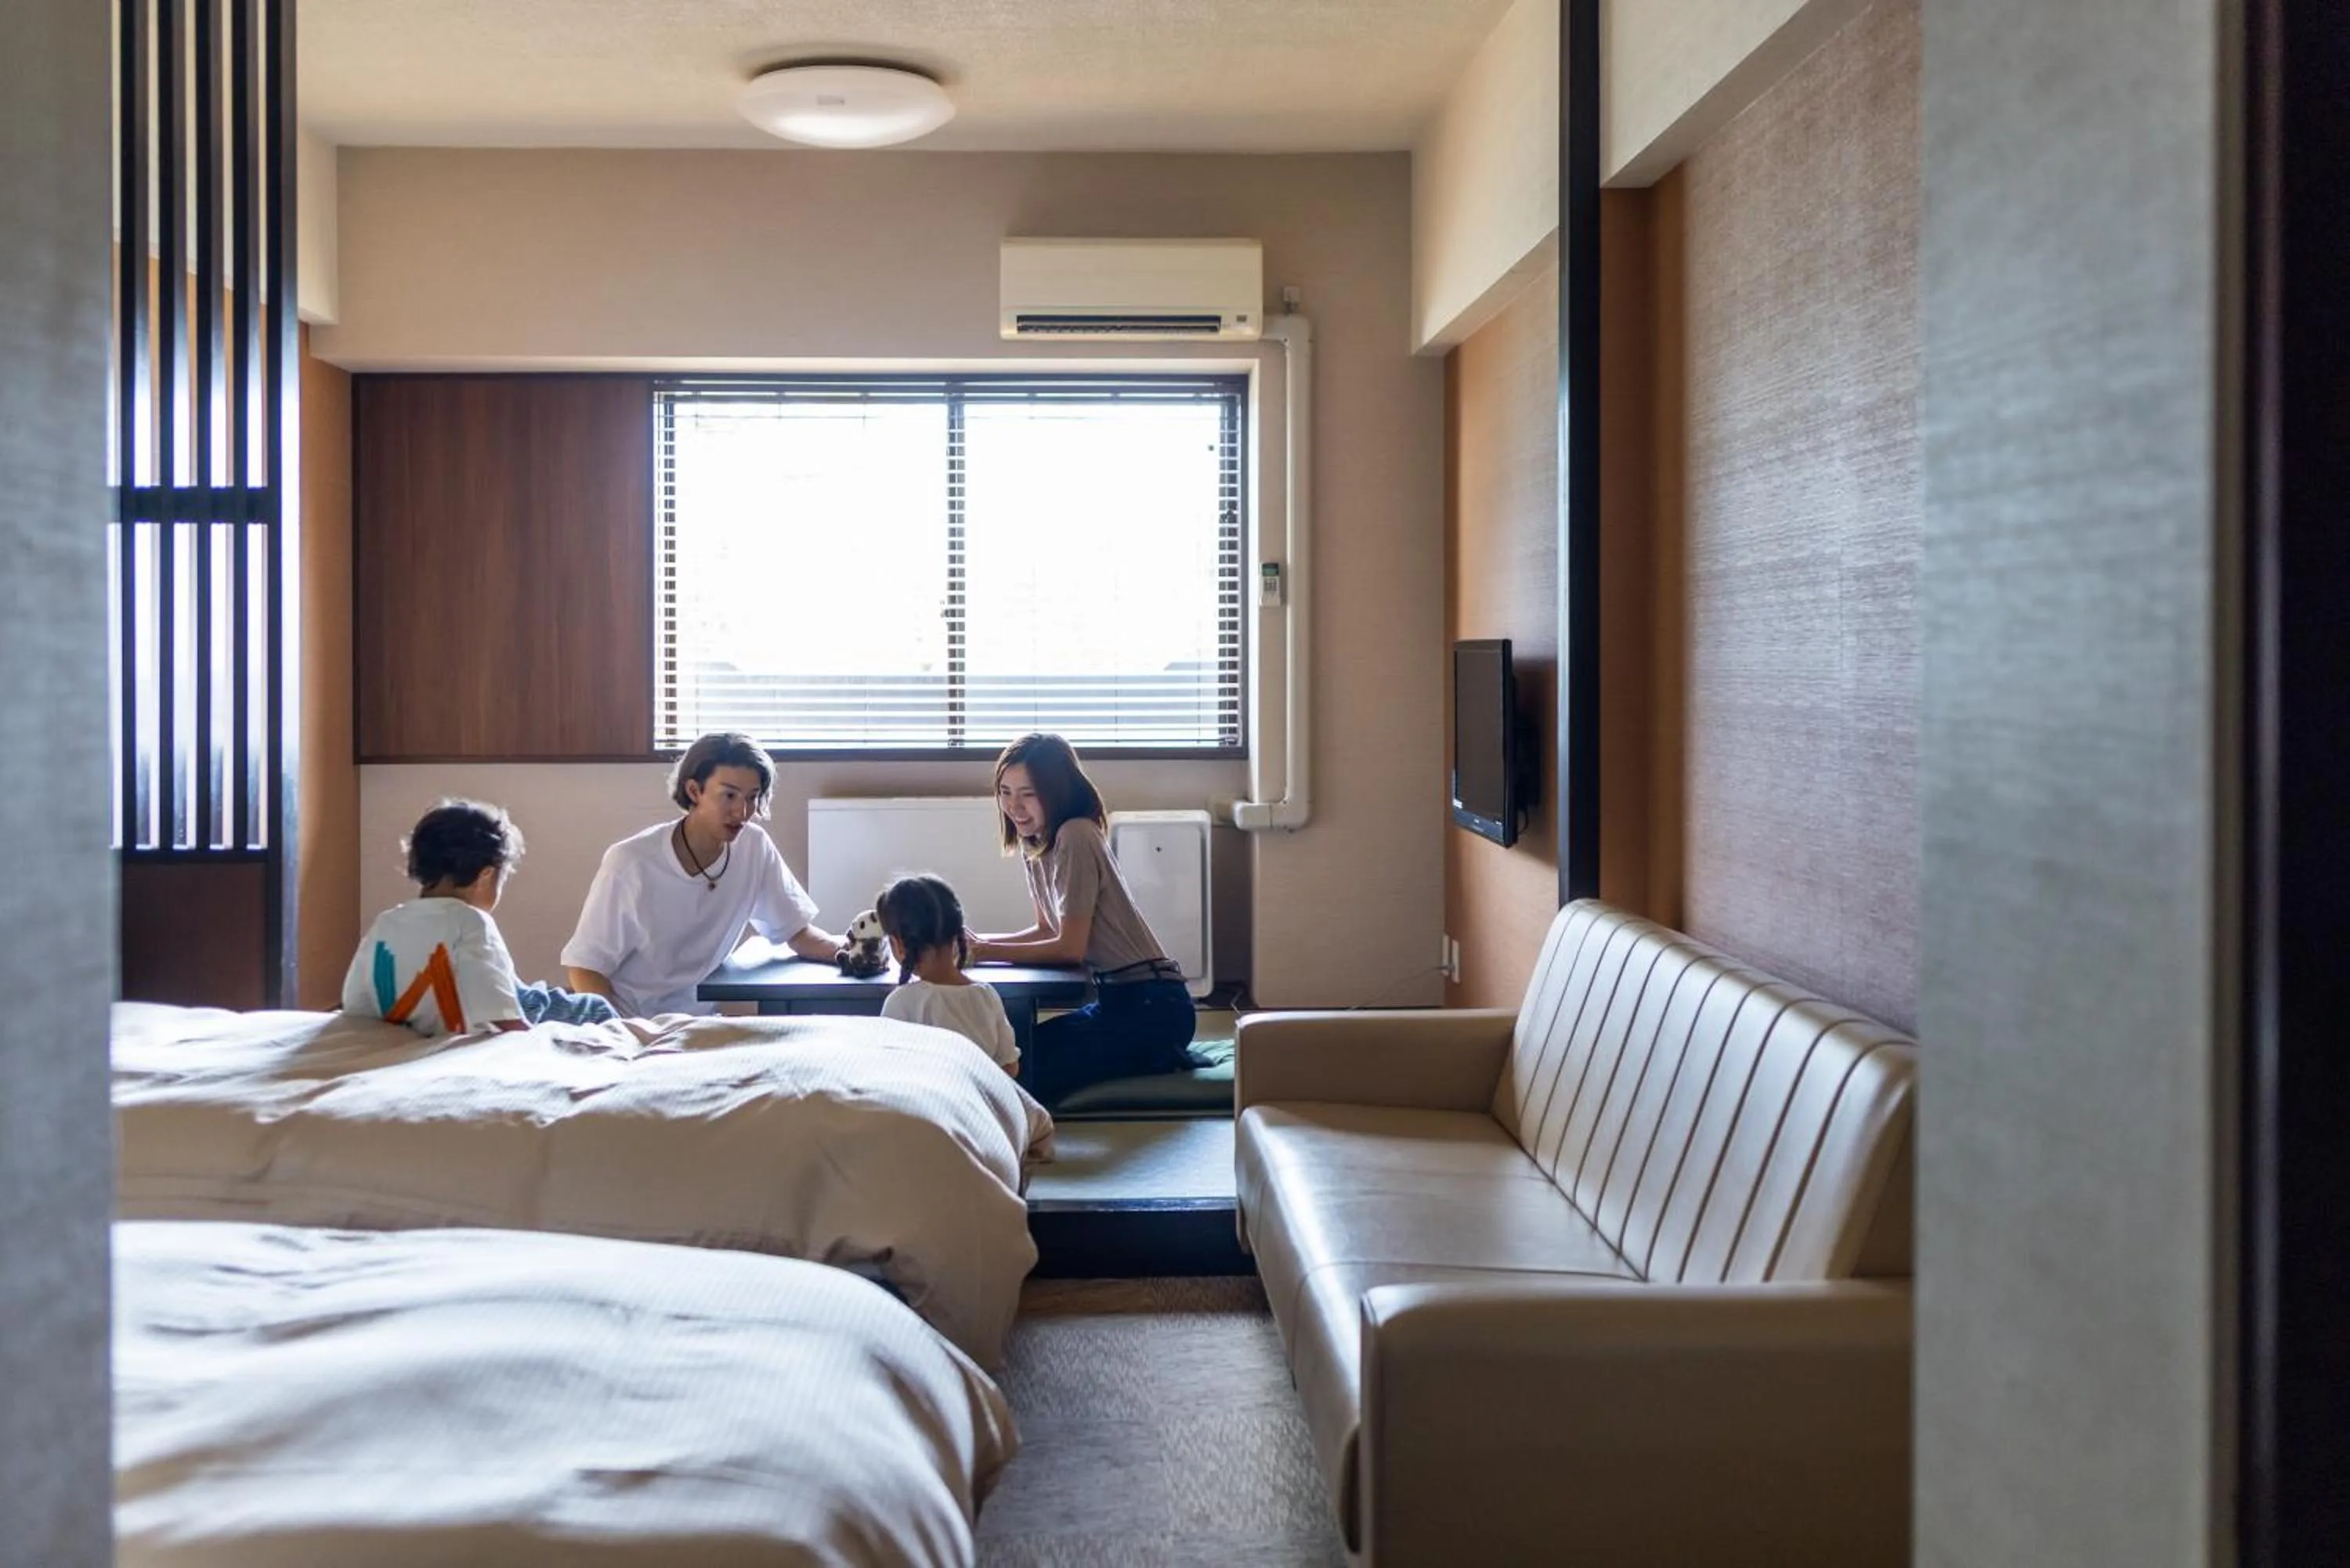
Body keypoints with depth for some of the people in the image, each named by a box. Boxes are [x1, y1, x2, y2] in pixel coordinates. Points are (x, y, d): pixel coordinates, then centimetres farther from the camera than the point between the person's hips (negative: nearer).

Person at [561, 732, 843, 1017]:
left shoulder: (754, 847, -6)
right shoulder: (631, 863, -17)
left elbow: (796, 931, 4)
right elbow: (584, 967, -11)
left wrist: (843, 949, -16)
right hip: (628, 1024, -4)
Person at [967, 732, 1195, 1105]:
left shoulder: (1075, 837, -17)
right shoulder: (1033, 842, 10)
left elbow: (1070, 947, -18)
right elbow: (1049, 930, 16)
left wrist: (985, 953, -14)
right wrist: (980, 943, 1)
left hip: (1152, 1004, -9)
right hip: (1119, 998, 9)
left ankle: (1160, 1060, -3)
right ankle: (1157, 1057, 11)